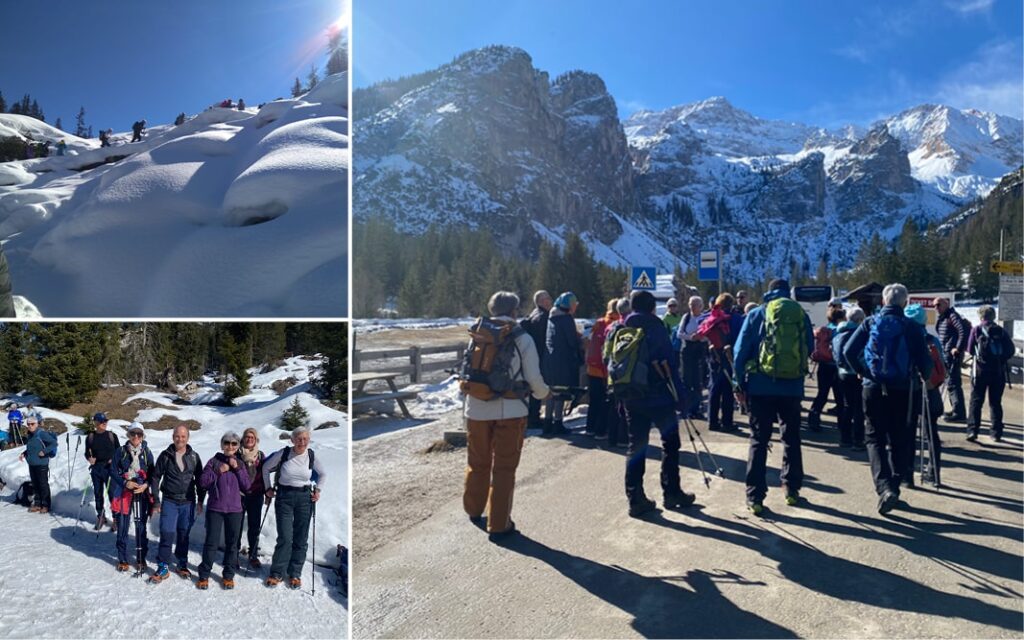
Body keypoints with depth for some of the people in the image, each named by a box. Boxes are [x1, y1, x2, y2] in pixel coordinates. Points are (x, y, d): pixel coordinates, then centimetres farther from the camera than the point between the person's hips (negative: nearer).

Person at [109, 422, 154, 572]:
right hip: (123, 492, 0)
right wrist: (125, 483, -13)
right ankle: (123, 559, 18)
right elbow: (113, 471, 0)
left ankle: (141, 558, 16)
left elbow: (152, 474, 6)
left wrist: (145, 485, -12)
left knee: (141, 526, 4)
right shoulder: (120, 451, 1)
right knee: (123, 526, 3)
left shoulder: (147, 452, 3)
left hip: (142, 493, 0)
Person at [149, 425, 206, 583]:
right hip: (169, 501, -1)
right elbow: (156, 478, 3)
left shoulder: (194, 457, 3)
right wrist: (156, 501, -1)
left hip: (188, 503, 1)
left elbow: (199, 480, 9)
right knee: (167, 534, -7)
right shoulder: (165, 455, -1)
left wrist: (200, 501, 8)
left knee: (184, 535, 9)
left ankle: (182, 564, 23)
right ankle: (163, 568, 4)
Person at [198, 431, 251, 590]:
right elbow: (203, 481, -5)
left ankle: (228, 575, 19)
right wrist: (219, 471, -15)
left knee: (232, 543, 7)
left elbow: (246, 486, -1)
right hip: (215, 508, -2)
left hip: (234, 509, 2)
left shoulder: (240, 464, 6)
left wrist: (237, 468, -9)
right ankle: (204, 575, 14)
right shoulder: (214, 461, 1)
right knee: (211, 542, 0)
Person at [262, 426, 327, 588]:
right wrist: (268, 488, 5)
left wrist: (317, 489, 4)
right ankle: (276, 573, 9)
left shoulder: (312, 455, -4)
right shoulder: (283, 453, -8)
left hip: (304, 498, 2)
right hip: (284, 497, -2)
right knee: (285, 537, -6)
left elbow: (322, 474, 13)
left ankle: (295, 574, 17)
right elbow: (266, 468, 6)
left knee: (301, 538, 5)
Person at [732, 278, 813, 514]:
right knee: (791, 438, 18)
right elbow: (810, 348, 14)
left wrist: (739, 384, 3)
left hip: (761, 386, -1)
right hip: (793, 386, 2)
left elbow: (741, 350, -2)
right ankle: (792, 490, 25)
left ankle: (755, 497, 0)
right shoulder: (801, 314, 5)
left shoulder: (757, 314, 1)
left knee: (759, 440, 3)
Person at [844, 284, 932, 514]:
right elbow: (924, 361, -2)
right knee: (899, 440, 14)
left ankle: (884, 487, -13)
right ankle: (894, 487, 18)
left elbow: (849, 351, -7)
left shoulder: (870, 323, 1)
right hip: (901, 389, 0)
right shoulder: (912, 327, -1)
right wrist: (924, 376, 19)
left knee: (874, 438, 5)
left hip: (873, 388, 0)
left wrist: (861, 371, 9)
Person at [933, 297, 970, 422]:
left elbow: (965, 331, -22)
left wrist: (958, 348, -21)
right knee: (950, 381, 17)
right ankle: (956, 410, 28)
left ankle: (959, 413, -10)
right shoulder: (939, 317, 14)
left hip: (953, 353, -10)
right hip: (945, 353, 10)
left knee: (952, 383, -11)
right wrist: (940, 348, 14)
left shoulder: (952, 316, -13)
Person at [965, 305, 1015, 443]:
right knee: (995, 402, 11)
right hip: (998, 371, 2)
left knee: (976, 401, 1)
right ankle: (996, 432, 12)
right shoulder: (1001, 331, 3)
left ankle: (973, 430, -9)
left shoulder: (976, 330, -3)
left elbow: (970, 350, 0)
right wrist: (1002, 359, 12)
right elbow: (1011, 350, -2)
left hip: (980, 369, -2)